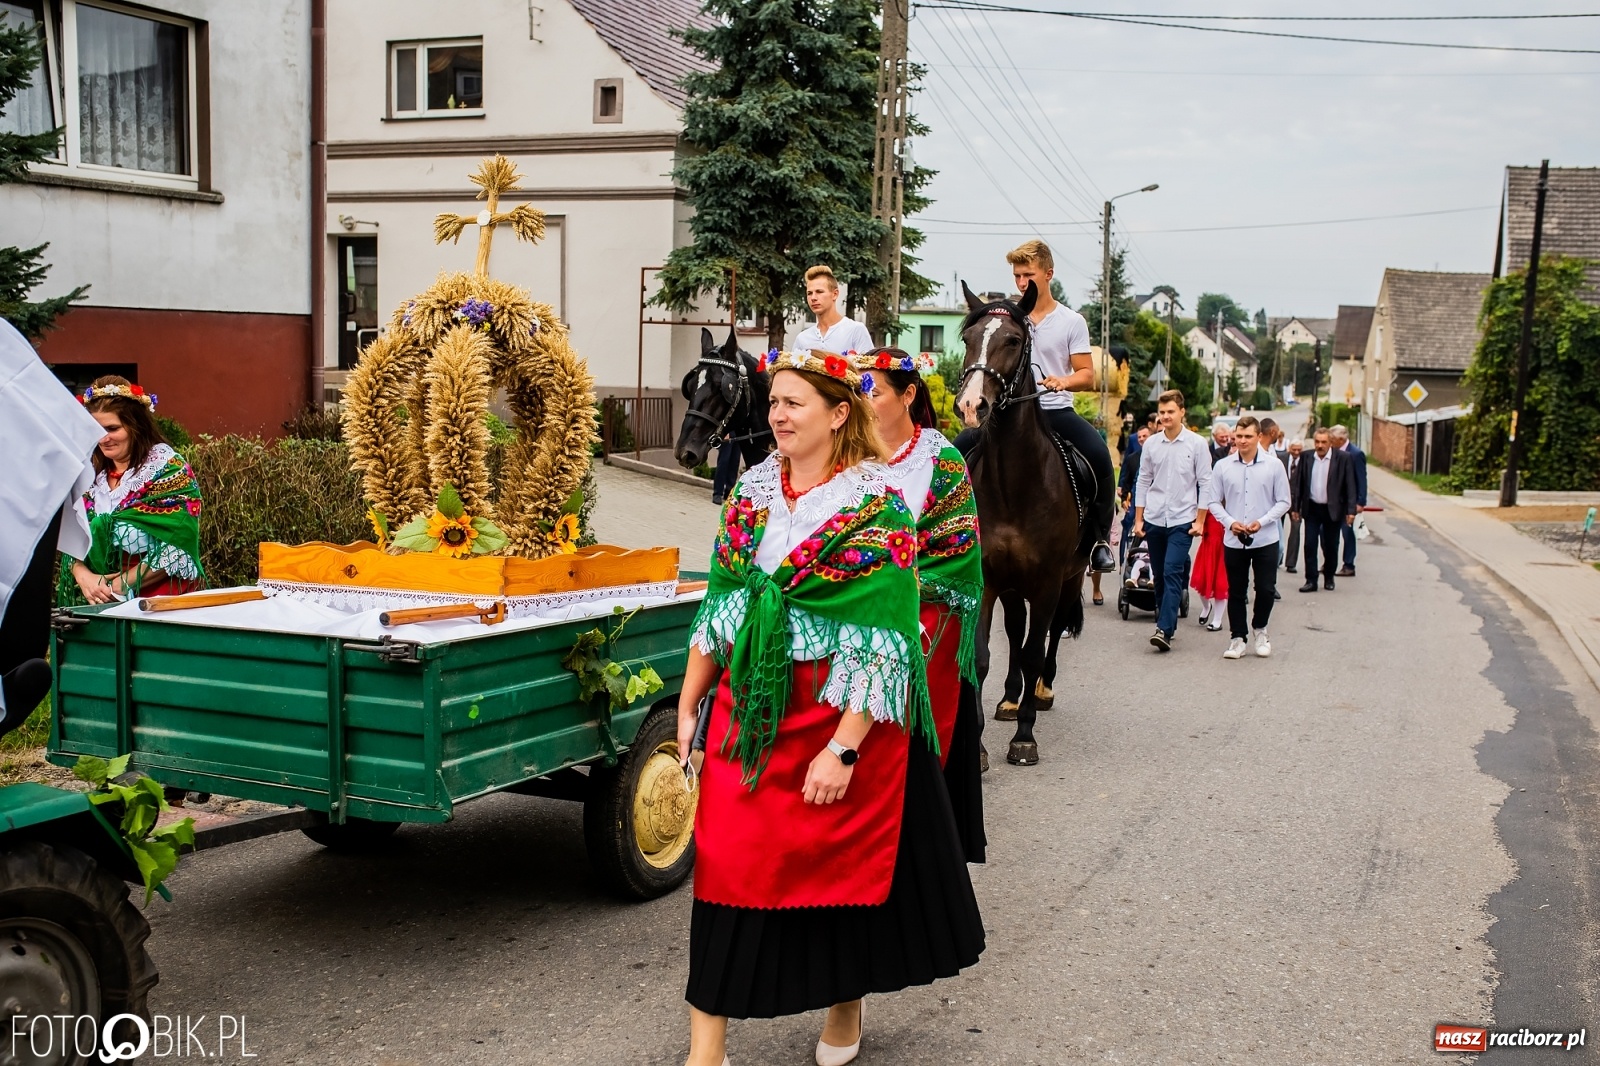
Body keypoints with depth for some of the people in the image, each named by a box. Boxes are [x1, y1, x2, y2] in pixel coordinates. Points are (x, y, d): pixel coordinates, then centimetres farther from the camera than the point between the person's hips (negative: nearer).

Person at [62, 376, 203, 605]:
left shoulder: (169, 468, -4)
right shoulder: (91, 474, 13)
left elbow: (174, 548, -11)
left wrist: (117, 585, -12)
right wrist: (83, 576, -8)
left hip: (159, 601, -5)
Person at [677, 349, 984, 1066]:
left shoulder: (877, 508, -13)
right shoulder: (752, 491, 5)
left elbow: (883, 641, -17)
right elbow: (719, 603, 10)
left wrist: (842, 747, -22)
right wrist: (688, 705, 9)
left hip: (844, 714, -4)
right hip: (748, 712, 5)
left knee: (845, 862, 11)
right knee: (727, 865, 2)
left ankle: (846, 1006, 36)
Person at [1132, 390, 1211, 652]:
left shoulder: (1197, 443, -3)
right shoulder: (1151, 444, 5)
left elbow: (1205, 483, -1)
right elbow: (1143, 482, 10)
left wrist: (1199, 520, -6)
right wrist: (1138, 520, 8)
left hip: (1182, 521, -4)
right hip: (1154, 520, 4)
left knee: (1172, 574, -13)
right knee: (1159, 577, 10)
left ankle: (1165, 630, -18)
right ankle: (1166, 622, 23)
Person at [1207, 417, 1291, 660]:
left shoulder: (1274, 466, -4)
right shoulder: (1223, 467, -1)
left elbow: (1283, 502, 0)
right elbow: (1214, 502, 4)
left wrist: (1261, 522, -13)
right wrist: (1230, 522, -12)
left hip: (1266, 540, -1)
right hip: (1233, 540, 1)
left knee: (1266, 590, 1)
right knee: (1236, 592, 8)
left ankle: (1259, 629, 27)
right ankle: (1237, 638, 19)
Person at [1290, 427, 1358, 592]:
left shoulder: (1343, 458, -7)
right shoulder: (1306, 457, 1)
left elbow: (1350, 485, -7)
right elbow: (1298, 483, 5)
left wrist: (1351, 510, -12)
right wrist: (1295, 506, 2)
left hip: (1332, 509, -2)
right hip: (1312, 508, 2)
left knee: (1330, 546, 8)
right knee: (1310, 545, -2)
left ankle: (1329, 578, 25)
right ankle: (1311, 581, 3)